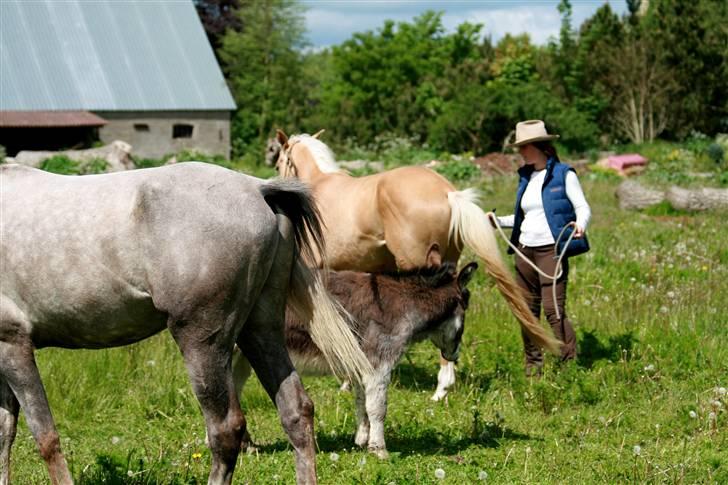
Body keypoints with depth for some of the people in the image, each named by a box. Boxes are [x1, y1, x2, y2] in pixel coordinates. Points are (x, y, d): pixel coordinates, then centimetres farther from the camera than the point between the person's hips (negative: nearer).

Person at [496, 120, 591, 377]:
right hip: (525, 250, 7)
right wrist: (498, 221, 17)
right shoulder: (525, 177, 16)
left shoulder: (564, 175, -3)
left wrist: (580, 225, -25)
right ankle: (532, 367, 15)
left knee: (553, 309, -13)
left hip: (552, 249, -7)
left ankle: (571, 363, -5)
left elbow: (583, 208, -6)